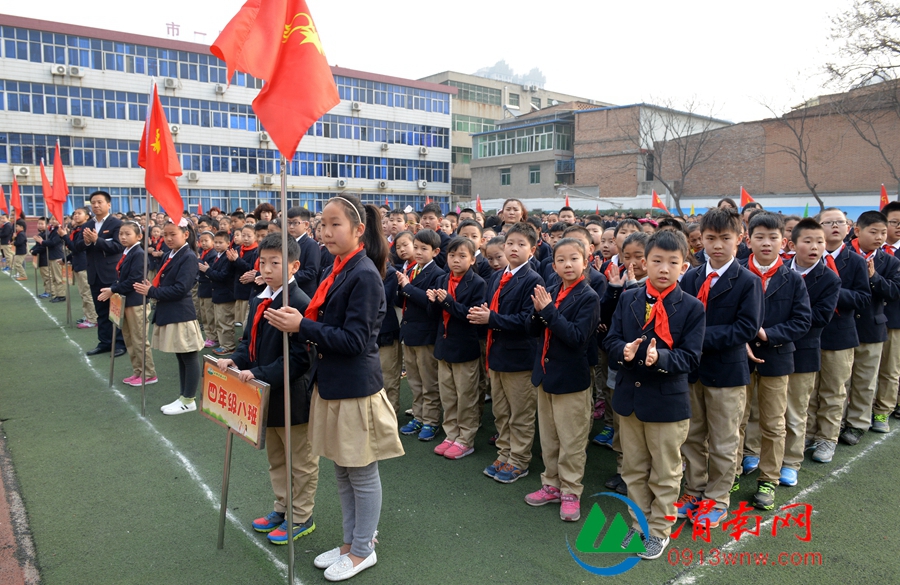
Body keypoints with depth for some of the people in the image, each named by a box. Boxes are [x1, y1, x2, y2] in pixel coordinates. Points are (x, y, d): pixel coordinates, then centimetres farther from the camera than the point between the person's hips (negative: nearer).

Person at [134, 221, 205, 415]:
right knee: (181, 357, 16)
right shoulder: (169, 256, 14)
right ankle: (183, 397, 25)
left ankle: (189, 400, 8)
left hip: (181, 315, -10)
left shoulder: (188, 257, -14)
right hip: (168, 313, 10)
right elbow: (163, 282, 18)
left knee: (189, 358, 1)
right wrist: (149, 288, -3)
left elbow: (181, 289, -21)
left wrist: (151, 292, -17)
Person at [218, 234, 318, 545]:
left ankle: (302, 518, 27)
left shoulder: (299, 304, -24)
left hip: (292, 397, -9)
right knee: (275, 458, 24)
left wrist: (260, 374, -29)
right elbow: (250, 341, 12)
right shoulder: (258, 301, 4)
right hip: (266, 394, 9)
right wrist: (235, 360, -7)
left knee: (300, 462, 11)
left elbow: (298, 358, -25)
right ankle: (283, 507, 43)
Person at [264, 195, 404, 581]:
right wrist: (297, 324, -4)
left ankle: (363, 550, 28)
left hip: (356, 387, -9)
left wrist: (302, 326, -21)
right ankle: (350, 541, 37)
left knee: (362, 473, 9)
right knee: (342, 470, 20)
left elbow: (354, 339, -22)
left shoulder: (364, 275, -19)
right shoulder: (335, 271, 8)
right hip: (332, 383, 9)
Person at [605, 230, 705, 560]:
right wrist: (624, 350, -22)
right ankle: (640, 523, 36)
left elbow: (690, 358, -12)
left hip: (668, 402, -3)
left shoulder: (692, 308, -8)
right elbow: (610, 340, 1)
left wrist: (660, 358, -30)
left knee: (665, 473, 12)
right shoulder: (628, 299, 1)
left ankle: (659, 530, 30)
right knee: (634, 469, 18)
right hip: (628, 397, 4)